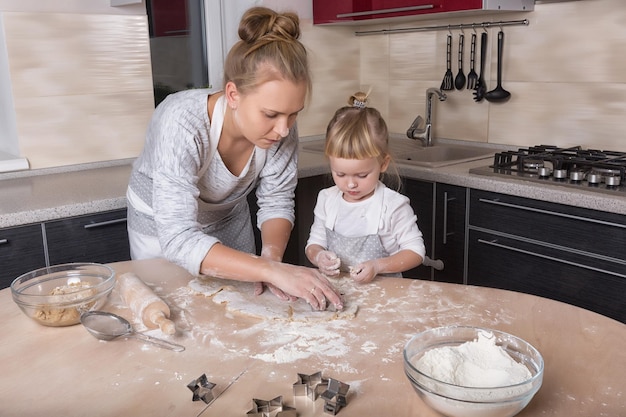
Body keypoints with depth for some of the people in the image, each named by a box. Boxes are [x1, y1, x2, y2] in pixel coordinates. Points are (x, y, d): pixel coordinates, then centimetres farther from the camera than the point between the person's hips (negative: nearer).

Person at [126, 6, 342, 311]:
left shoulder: (280, 128, -26)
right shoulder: (182, 124, -39)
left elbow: (276, 202, -13)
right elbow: (178, 240, -44)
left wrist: (272, 256, -31)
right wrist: (272, 270, -52)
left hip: (230, 219, 4)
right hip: (162, 227, -3)